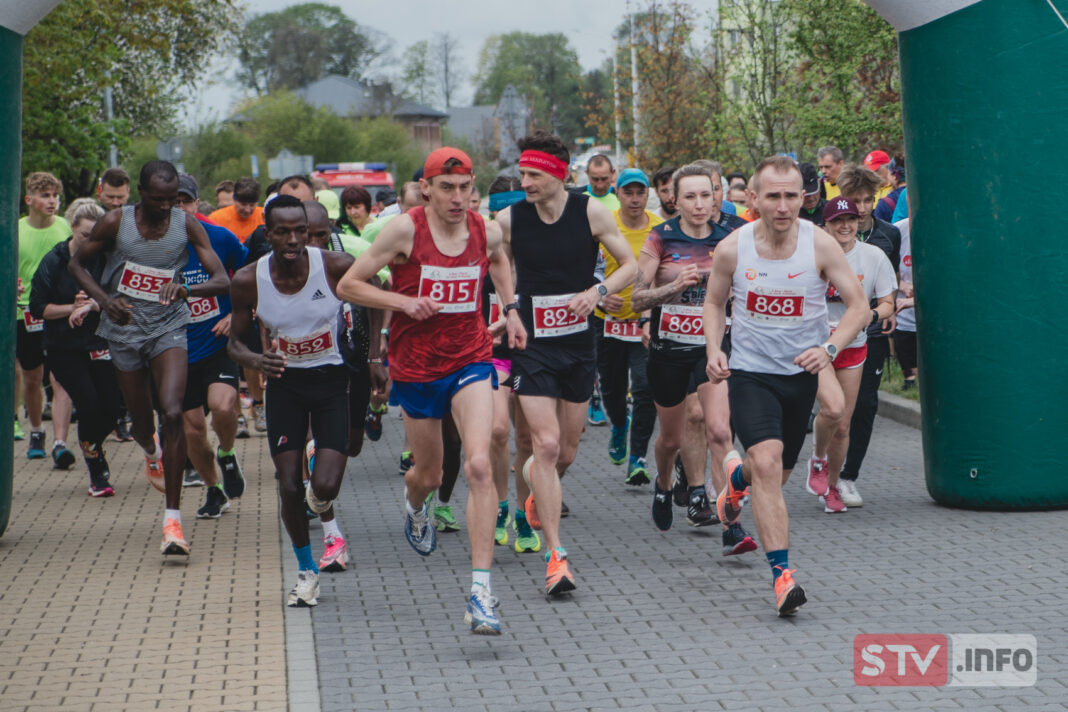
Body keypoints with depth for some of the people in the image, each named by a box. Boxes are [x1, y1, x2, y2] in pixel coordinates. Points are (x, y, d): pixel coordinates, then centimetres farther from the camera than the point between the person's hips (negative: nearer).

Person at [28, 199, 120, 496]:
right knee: (89, 406, -13)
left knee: (110, 409, -3)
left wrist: (90, 305, -25)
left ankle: (91, 447, 31)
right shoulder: (54, 261, -5)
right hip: (64, 349, -2)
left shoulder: (104, 258, -2)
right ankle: (97, 472, 8)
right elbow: (38, 308, -3)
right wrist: (72, 308, -14)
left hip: (100, 344, 2)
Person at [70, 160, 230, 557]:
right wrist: (104, 299, -13)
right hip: (125, 330, 1)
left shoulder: (187, 226, -8)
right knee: (142, 423, 11)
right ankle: (151, 451, 54)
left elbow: (221, 280, -12)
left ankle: (172, 519, -17)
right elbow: (77, 264, 5)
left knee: (172, 413, -21)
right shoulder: (116, 223, -8)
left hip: (168, 328, -1)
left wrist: (187, 289, -33)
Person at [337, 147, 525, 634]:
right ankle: (414, 503, 56)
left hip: (470, 361, 1)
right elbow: (348, 285, -8)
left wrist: (510, 309, 12)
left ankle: (481, 589, -20)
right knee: (429, 475, 15)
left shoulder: (487, 232, -3)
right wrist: (404, 301, -19)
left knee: (479, 465, -19)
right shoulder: (405, 230, -13)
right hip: (416, 368, -1)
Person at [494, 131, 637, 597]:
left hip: (579, 344, 2)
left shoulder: (591, 213, -5)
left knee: (567, 451, 11)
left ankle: (537, 495, 47)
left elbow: (631, 265, 2)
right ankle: (555, 557, -12)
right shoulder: (508, 219, -6)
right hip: (532, 345, -2)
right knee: (547, 444, -14)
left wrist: (598, 291, -16)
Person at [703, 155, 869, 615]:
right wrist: (714, 350, -9)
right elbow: (714, 302, 8)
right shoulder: (732, 248, -10)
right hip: (749, 371, -2)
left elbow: (858, 307, -9)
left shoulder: (820, 245, -12)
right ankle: (781, 573, -19)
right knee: (767, 464, -21)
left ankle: (737, 476, 52)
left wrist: (829, 348, -26)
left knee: (776, 475, 15)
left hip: (801, 373, 2)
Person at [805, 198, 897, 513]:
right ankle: (817, 461, 4)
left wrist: (871, 315, -18)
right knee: (833, 406, -26)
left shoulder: (874, 256, -3)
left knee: (842, 426, 6)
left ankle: (832, 486, 30)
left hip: (852, 346, 3)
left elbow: (887, 304, 4)